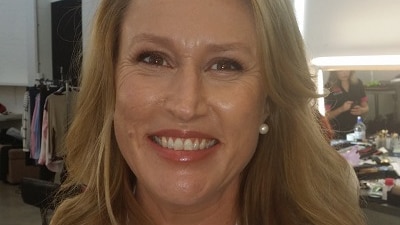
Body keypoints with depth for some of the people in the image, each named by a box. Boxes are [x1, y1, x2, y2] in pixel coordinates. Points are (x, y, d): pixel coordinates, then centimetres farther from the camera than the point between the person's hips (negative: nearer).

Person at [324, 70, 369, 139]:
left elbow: (366, 107, 12)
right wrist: (341, 109, -24)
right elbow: (326, 116, -9)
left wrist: (361, 110, -10)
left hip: (356, 131, 4)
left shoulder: (358, 83, 5)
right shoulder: (329, 88, -9)